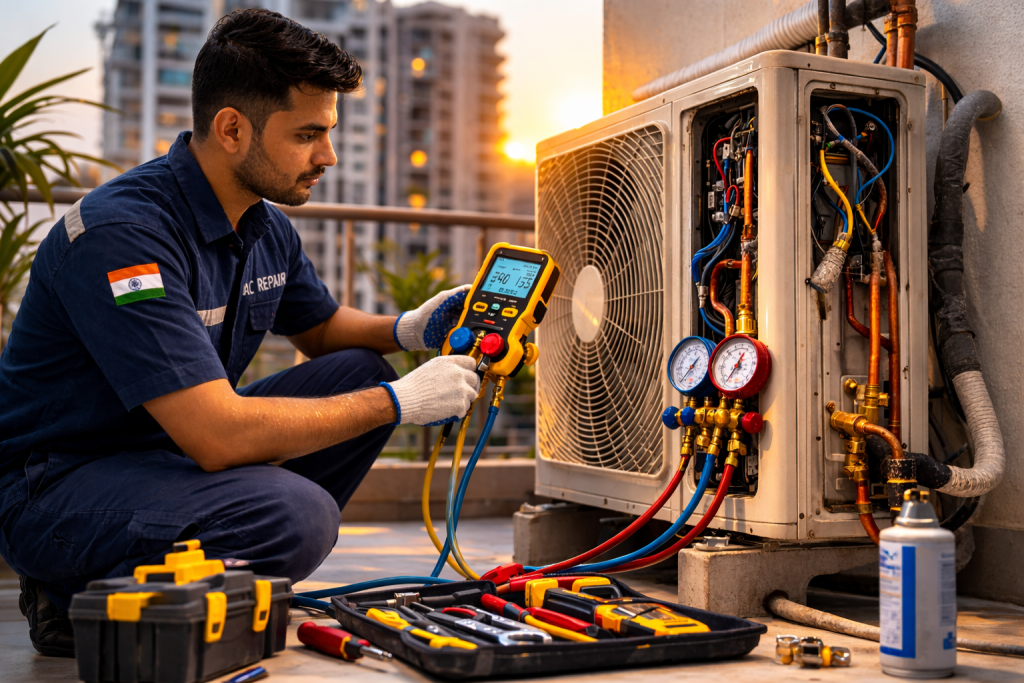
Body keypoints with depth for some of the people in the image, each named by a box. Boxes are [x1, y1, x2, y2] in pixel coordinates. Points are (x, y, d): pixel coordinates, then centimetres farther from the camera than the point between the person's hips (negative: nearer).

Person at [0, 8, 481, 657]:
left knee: (360, 372, 1)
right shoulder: (122, 232, -27)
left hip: (175, 451, 9)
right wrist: (400, 402, -24)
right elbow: (218, 436, -33)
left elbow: (321, 327, 22)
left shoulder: (265, 227, 2)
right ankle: (82, 604, -6)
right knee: (298, 516, -31)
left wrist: (407, 329, -1)